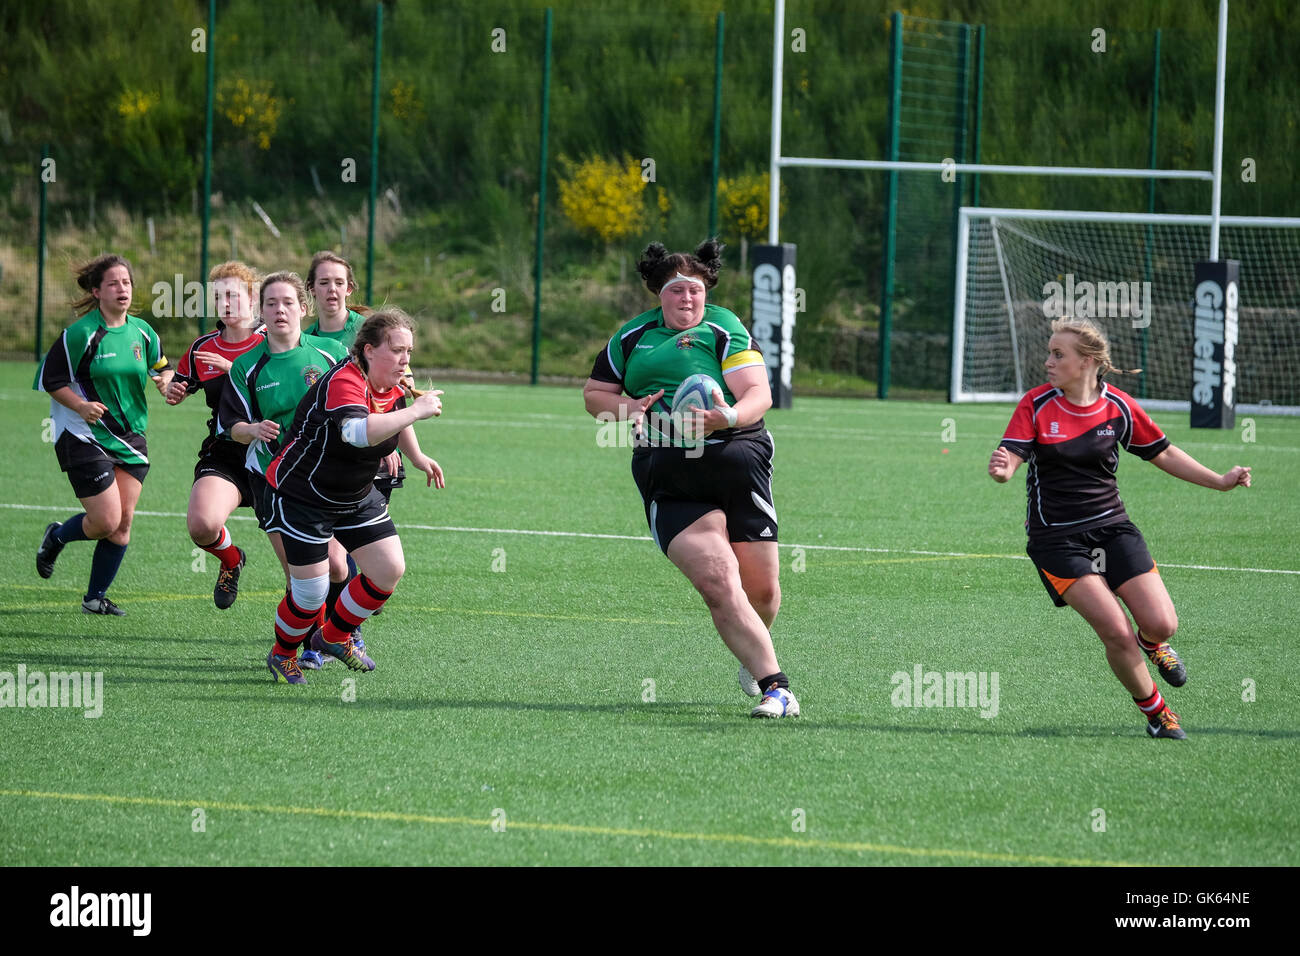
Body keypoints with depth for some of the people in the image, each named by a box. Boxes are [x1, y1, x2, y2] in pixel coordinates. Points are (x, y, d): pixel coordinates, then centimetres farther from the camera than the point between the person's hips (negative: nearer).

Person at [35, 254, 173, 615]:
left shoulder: (141, 331, 4)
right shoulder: (79, 334, -13)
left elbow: (162, 366, 19)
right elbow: (50, 379, -7)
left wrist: (165, 379, -5)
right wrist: (81, 406, -22)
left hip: (130, 434, 6)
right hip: (86, 436, -6)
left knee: (123, 522, 1)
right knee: (106, 522, -9)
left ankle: (96, 597, 15)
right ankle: (55, 537, 23)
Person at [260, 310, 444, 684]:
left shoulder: (392, 387, -1)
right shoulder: (343, 382, -29)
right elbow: (358, 432, -50)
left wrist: (417, 457, 18)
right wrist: (416, 411, -43)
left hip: (357, 498, 8)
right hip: (301, 496, -8)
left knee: (390, 569, 0)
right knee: (311, 590, -6)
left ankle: (334, 636, 23)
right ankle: (282, 654, 24)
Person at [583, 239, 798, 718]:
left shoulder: (724, 329, 5)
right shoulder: (631, 338, 16)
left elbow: (759, 395, -4)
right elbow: (595, 393, 26)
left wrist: (729, 416, -26)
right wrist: (628, 409, 4)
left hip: (737, 459, -1)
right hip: (667, 477, 1)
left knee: (761, 589, 1)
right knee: (719, 583, -18)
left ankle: (754, 656, 35)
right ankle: (775, 686, -18)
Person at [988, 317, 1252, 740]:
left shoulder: (1118, 407, -1)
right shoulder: (1036, 405, -6)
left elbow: (1163, 453, 11)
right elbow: (1009, 457, -15)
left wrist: (1219, 481, 7)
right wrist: (1002, 468, -39)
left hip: (1112, 528, 2)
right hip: (1057, 541, -2)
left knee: (1161, 624, -11)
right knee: (1117, 633, -17)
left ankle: (1151, 643, 28)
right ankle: (1153, 709, 8)